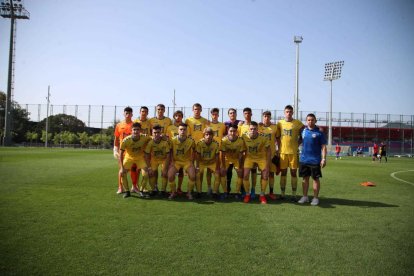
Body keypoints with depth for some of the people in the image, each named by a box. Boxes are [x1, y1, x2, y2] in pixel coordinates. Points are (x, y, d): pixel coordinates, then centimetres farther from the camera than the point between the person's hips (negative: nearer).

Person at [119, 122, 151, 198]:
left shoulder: (144, 138, -26)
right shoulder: (126, 140, -29)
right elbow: (121, 154, -23)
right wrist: (122, 168, -27)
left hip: (140, 158, 1)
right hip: (129, 157, 0)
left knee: (146, 173, -16)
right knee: (122, 173, -17)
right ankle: (127, 191, 2)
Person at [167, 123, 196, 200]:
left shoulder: (190, 141, -12)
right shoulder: (173, 140, -10)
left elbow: (193, 151, 3)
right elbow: (171, 151, 3)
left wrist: (192, 162, -3)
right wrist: (172, 161, -7)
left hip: (187, 161, 0)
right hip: (176, 161, 1)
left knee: (192, 176, -21)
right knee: (170, 175, -21)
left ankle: (189, 192, 5)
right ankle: (173, 192, 6)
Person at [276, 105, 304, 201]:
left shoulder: (298, 123, 0)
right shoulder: (280, 123, 6)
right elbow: (277, 137, 13)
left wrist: (297, 144, 0)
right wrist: (279, 148, 6)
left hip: (293, 152, -1)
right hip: (283, 151, 2)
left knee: (293, 172, 3)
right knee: (283, 172, 7)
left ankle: (294, 194, 10)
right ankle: (282, 193, 15)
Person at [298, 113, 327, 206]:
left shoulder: (319, 132, -5)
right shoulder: (303, 131, 6)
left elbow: (323, 147, -5)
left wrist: (324, 159, -11)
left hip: (315, 160, -4)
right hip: (304, 159, 4)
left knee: (316, 178, 5)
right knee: (305, 178, 12)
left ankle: (316, 198, 14)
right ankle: (305, 196, 22)